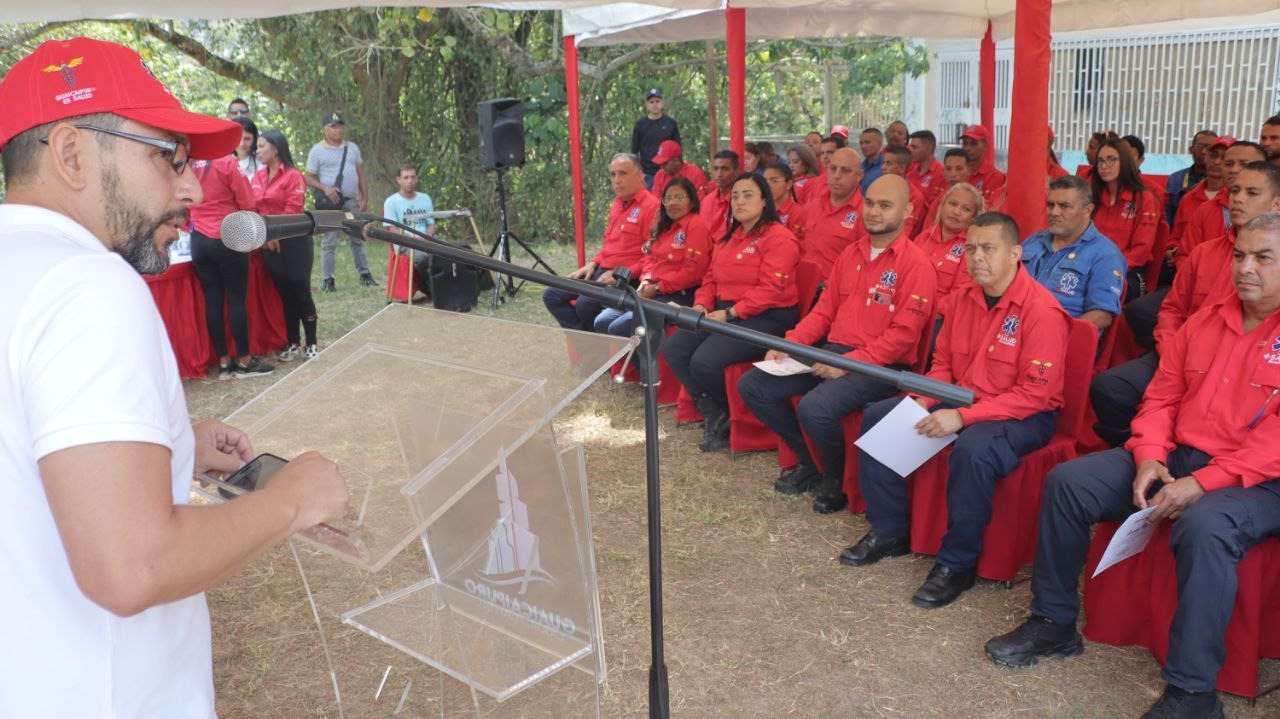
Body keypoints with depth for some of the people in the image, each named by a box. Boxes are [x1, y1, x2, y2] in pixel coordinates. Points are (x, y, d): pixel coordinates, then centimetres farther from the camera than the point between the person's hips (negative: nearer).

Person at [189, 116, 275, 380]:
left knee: (212, 301, 7)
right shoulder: (228, 162, -10)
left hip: (199, 241, 6)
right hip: (228, 240, -5)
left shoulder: (192, 164, 6)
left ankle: (224, 363, 12)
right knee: (237, 300, 2)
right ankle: (245, 361, 8)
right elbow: (247, 205, -9)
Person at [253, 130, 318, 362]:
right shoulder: (258, 177, 10)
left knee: (300, 291, -1)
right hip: (268, 244, 6)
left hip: (293, 242, -6)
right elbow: (253, 207, 9)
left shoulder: (293, 176, -9)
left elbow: (293, 211, -13)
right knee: (284, 293, 10)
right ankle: (294, 344, 17)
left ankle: (311, 344, 8)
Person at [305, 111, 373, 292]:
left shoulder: (352, 147, 12)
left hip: (352, 201, 4)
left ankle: (365, 275, 19)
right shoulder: (317, 150, -2)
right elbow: (308, 178, -4)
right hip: (330, 202, -4)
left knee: (358, 239, 10)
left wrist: (365, 199, 5)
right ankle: (327, 280, 2)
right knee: (328, 242, -3)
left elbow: (361, 175, 13)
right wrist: (325, 188, -20)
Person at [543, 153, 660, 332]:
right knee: (551, 296, 0)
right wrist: (593, 263, 10)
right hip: (601, 270, 9)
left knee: (585, 303, -31)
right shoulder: (617, 205, 17)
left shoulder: (651, 206, -12)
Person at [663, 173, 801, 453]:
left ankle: (731, 416, 5)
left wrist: (730, 313, -23)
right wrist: (701, 305, -1)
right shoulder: (727, 238, 18)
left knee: (705, 362, -27)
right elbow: (711, 278, 19)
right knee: (673, 349, -8)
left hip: (767, 318, -9)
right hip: (725, 313, 9)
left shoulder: (779, 238, -10)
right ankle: (715, 415, 1)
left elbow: (770, 290, -19)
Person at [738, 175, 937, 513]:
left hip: (881, 367, -7)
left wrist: (849, 363, -22)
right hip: (832, 352, 8)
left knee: (814, 408, -34)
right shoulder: (850, 253, 13)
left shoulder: (916, 264, -9)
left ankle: (836, 481, -2)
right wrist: (790, 343, 0)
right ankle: (806, 463, 13)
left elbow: (904, 333, -15)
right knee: (752, 385, -3)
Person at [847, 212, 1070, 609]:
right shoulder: (964, 299, 4)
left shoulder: (1042, 311, -19)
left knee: (972, 450, -39)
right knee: (877, 417, -1)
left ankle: (957, 563, -18)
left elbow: (1035, 394, -22)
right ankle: (889, 531, 9)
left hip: (1024, 416, -8)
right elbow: (942, 363, 14)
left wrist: (963, 417, -28)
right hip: (960, 401, 8)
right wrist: (925, 401, -6)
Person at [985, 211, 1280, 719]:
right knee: (1066, 481, -8)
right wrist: (1149, 459, -6)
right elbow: (1160, 398, 12)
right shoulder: (1204, 321, 11)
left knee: (1205, 526, -38)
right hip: (1175, 459, 7)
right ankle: (1054, 622, 2)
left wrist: (1202, 483, -25)